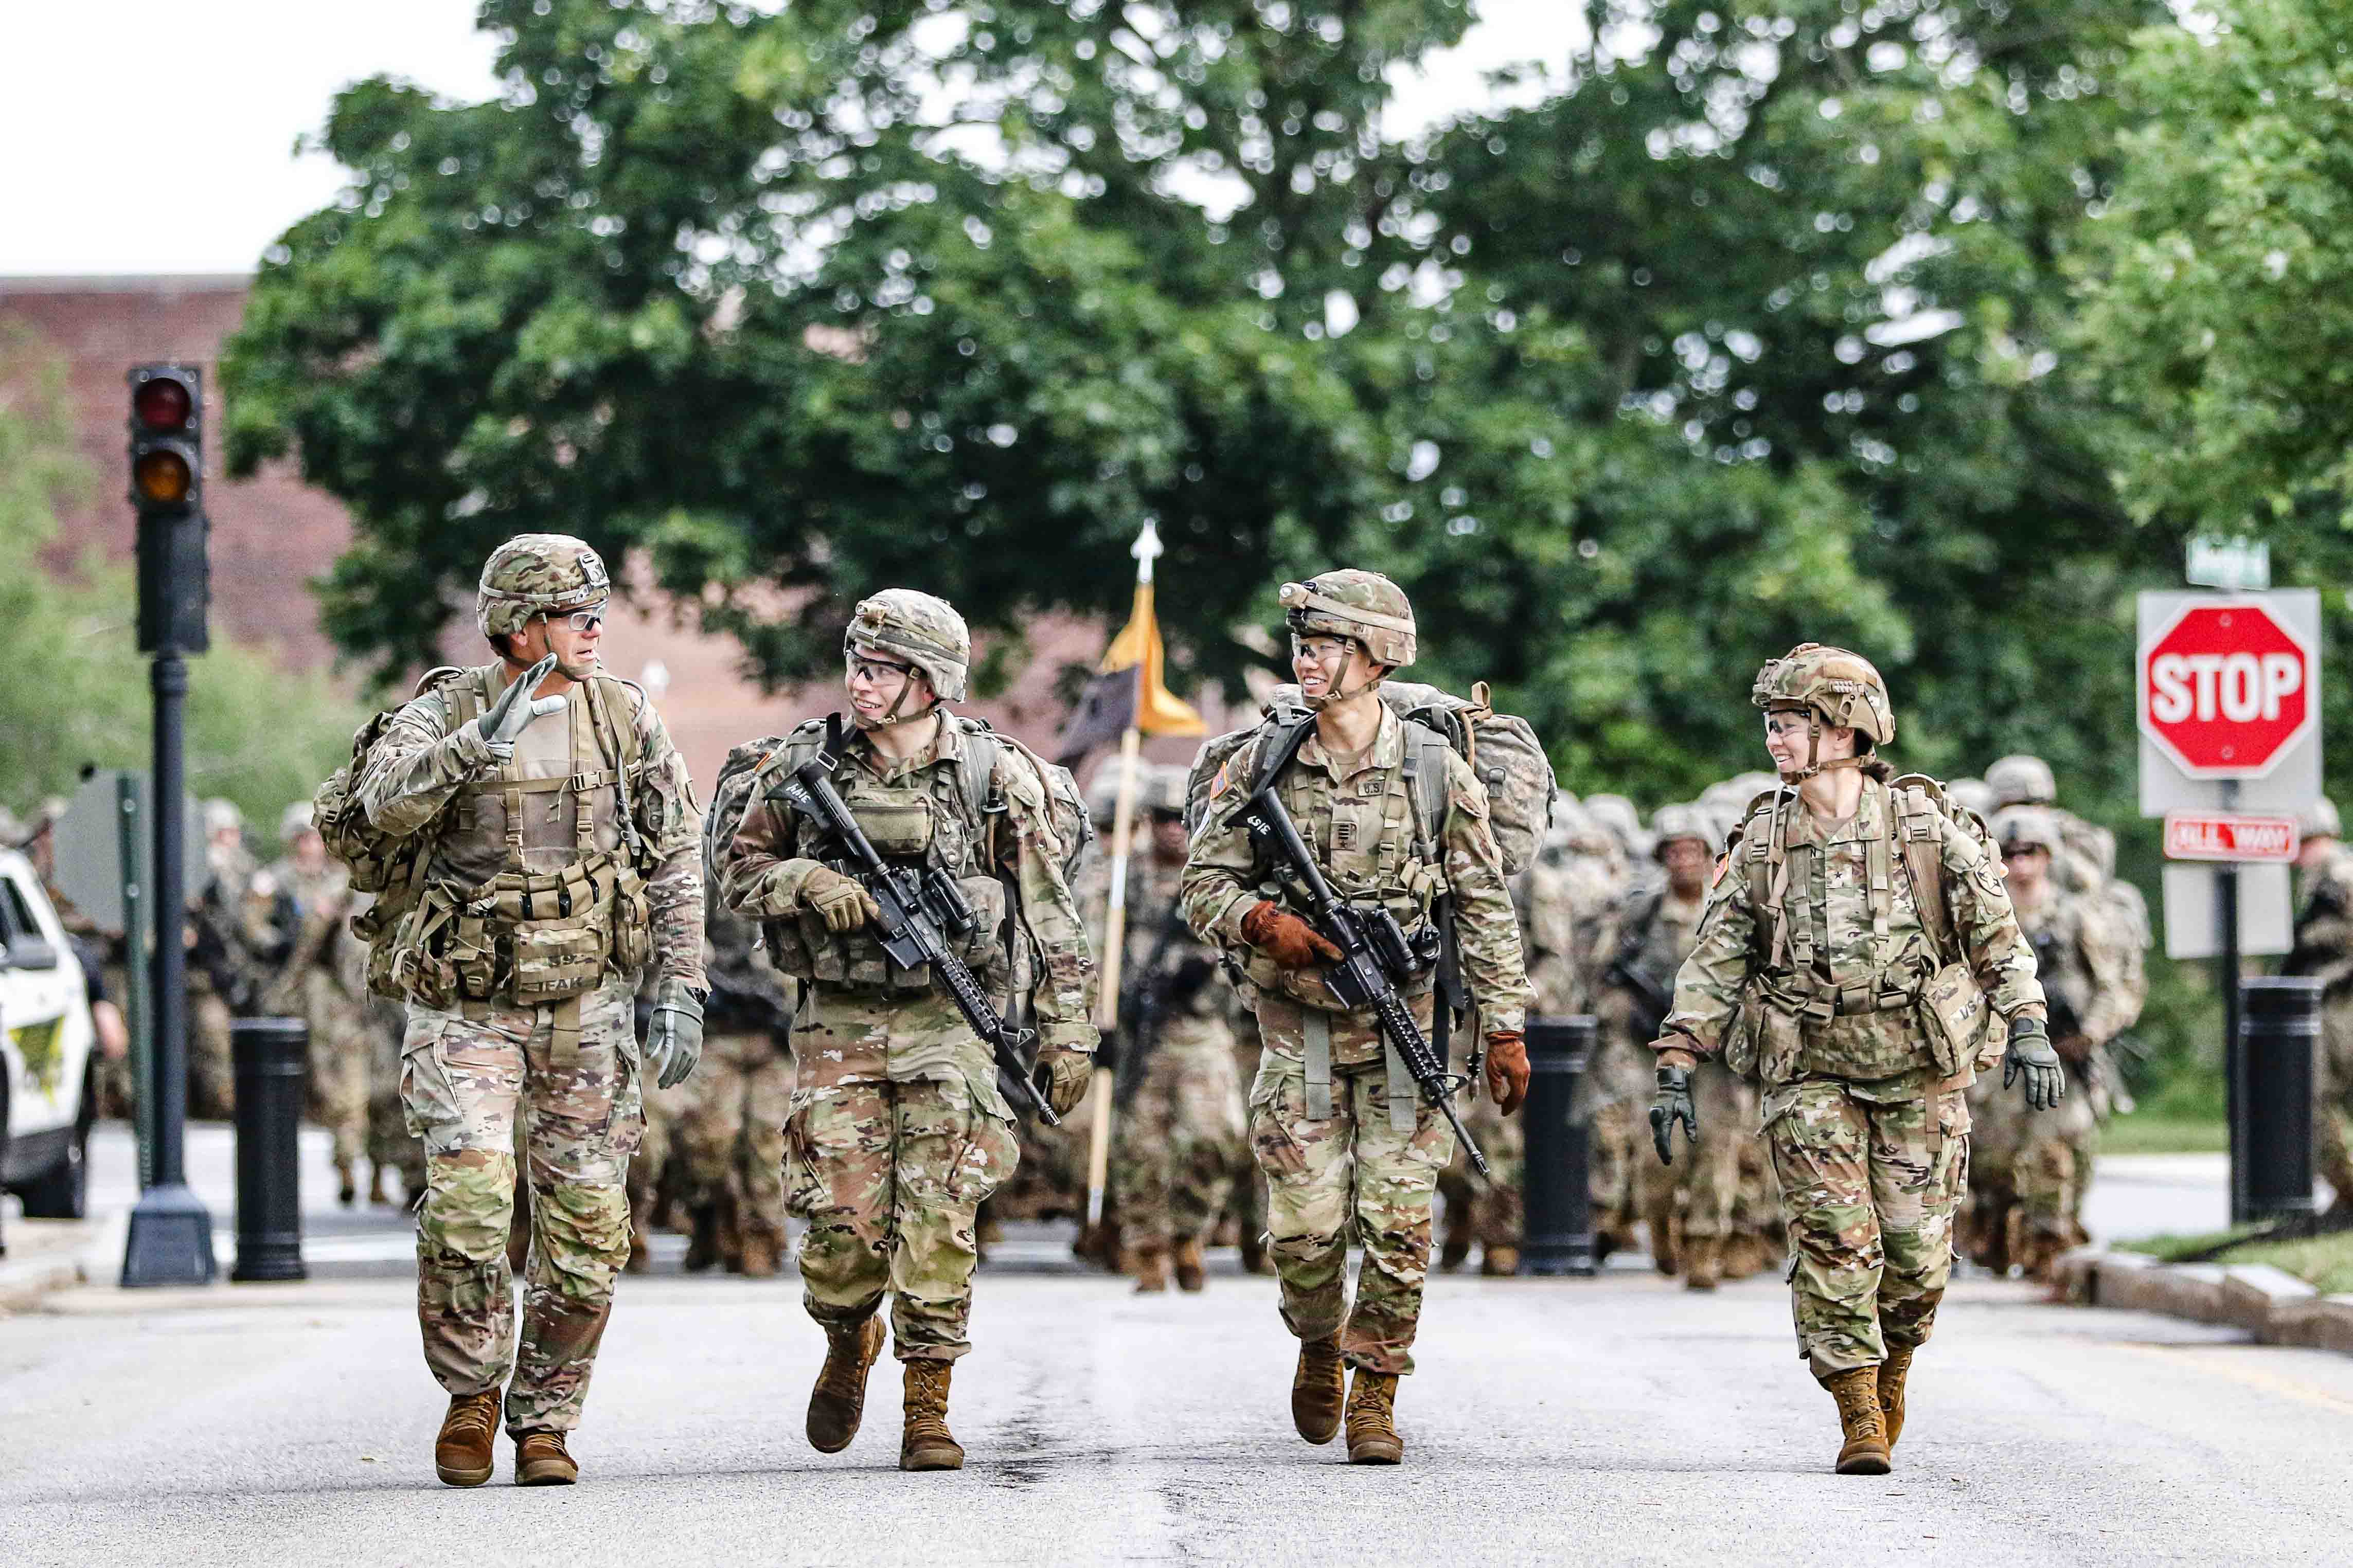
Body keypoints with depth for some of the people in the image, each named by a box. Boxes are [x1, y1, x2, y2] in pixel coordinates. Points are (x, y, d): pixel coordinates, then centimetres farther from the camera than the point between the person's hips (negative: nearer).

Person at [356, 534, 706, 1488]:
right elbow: (388, 805, -21)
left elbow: (674, 864, 6)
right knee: (467, 1201, -17)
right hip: (466, 1007, -2)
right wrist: (474, 745, -34)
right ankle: (471, 1390, 4)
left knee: (586, 1225, 0)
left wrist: (681, 992, -1)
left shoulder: (627, 720, 4)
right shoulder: (444, 714, -2)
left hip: (586, 1009, 2)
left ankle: (546, 1418, 15)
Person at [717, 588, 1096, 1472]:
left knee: (937, 1223, -7)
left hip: (946, 1024, -1)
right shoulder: (808, 764, 2)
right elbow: (740, 870, 9)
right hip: (838, 1025, 1)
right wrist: (810, 882, -12)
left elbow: (1050, 912, 3)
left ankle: (927, 1409, 1)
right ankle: (849, 1345, 27)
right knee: (843, 1221, -4)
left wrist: (1066, 1032, 1)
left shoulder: (997, 775, -1)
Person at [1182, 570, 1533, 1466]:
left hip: (1405, 1030, -1)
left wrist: (1504, 1030, -1)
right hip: (1299, 1030, 1)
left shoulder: (1436, 772, -1)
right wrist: (1261, 922, -17)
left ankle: (1375, 1393, 7)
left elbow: (1485, 909, 2)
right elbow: (1204, 884, 5)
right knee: (1304, 1225, -3)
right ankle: (1319, 1345, 26)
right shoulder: (1260, 765, 1)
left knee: (1397, 1224, -6)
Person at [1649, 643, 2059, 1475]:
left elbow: (1997, 934, -1)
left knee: (1915, 1249, 0)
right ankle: (1858, 1416, -4)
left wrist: (2029, 1029, -13)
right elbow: (1714, 962, 3)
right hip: (1810, 1073, 1)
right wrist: (1676, 1069, -3)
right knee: (1834, 1240, -11)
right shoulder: (1763, 843, 2)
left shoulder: (1926, 826, -3)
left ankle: (1891, 1360, 29)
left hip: (1919, 1074, -1)